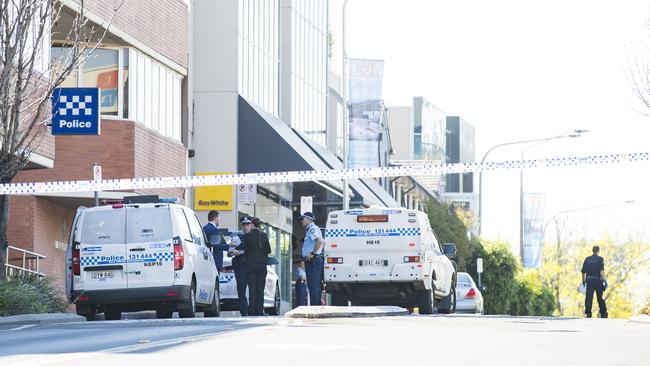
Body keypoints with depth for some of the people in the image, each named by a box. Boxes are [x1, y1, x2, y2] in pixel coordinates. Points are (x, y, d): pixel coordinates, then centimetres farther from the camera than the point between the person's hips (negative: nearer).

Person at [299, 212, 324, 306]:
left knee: (313, 285, -12)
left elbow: (319, 241, -27)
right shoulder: (311, 229, 22)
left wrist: (313, 253, -21)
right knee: (314, 285, 11)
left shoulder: (312, 228, -10)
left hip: (312, 260, -11)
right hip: (312, 261, 11)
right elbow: (323, 242, 31)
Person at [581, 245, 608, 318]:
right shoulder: (600, 259, -3)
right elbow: (601, 270, -16)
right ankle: (603, 313, 18)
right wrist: (604, 279, -18)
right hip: (598, 280, -2)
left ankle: (588, 313, -14)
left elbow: (583, 271, 12)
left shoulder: (587, 259, 8)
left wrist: (583, 280, 25)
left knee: (588, 297, -4)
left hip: (589, 280, 2)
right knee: (600, 298, 10)